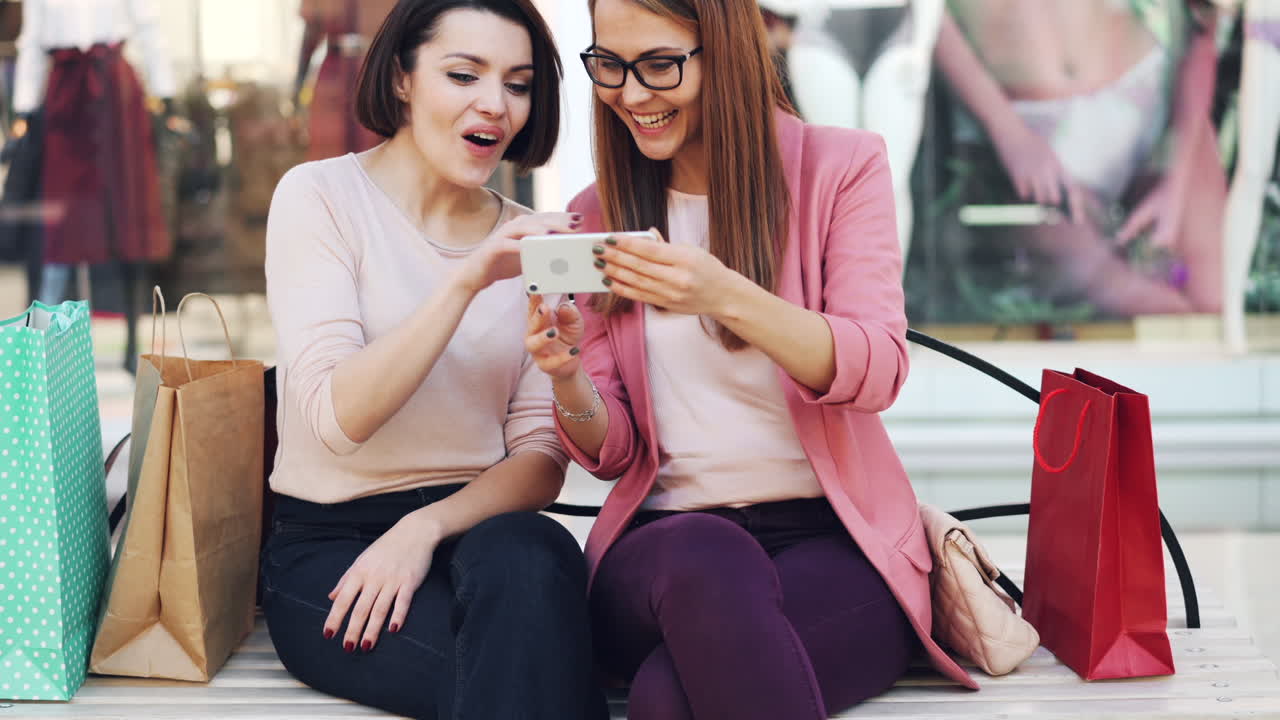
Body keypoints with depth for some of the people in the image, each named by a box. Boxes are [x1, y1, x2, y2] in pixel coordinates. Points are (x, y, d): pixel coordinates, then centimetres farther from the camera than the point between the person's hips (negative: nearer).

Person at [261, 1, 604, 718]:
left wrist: (429, 526, -16)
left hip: (477, 530, 4)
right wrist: (466, 282, -26)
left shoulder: (527, 239, 10)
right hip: (329, 544, -4)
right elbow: (338, 417, -15)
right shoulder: (322, 195, -1)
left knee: (530, 555, -33)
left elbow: (542, 457, 3)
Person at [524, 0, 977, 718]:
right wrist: (568, 380, -14)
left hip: (834, 542, -2)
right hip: (661, 543, 3)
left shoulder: (843, 166, 3)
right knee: (706, 557, -37)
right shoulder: (599, 215, 11)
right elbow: (611, 451, 10)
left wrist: (729, 297, -26)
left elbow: (875, 373, -10)